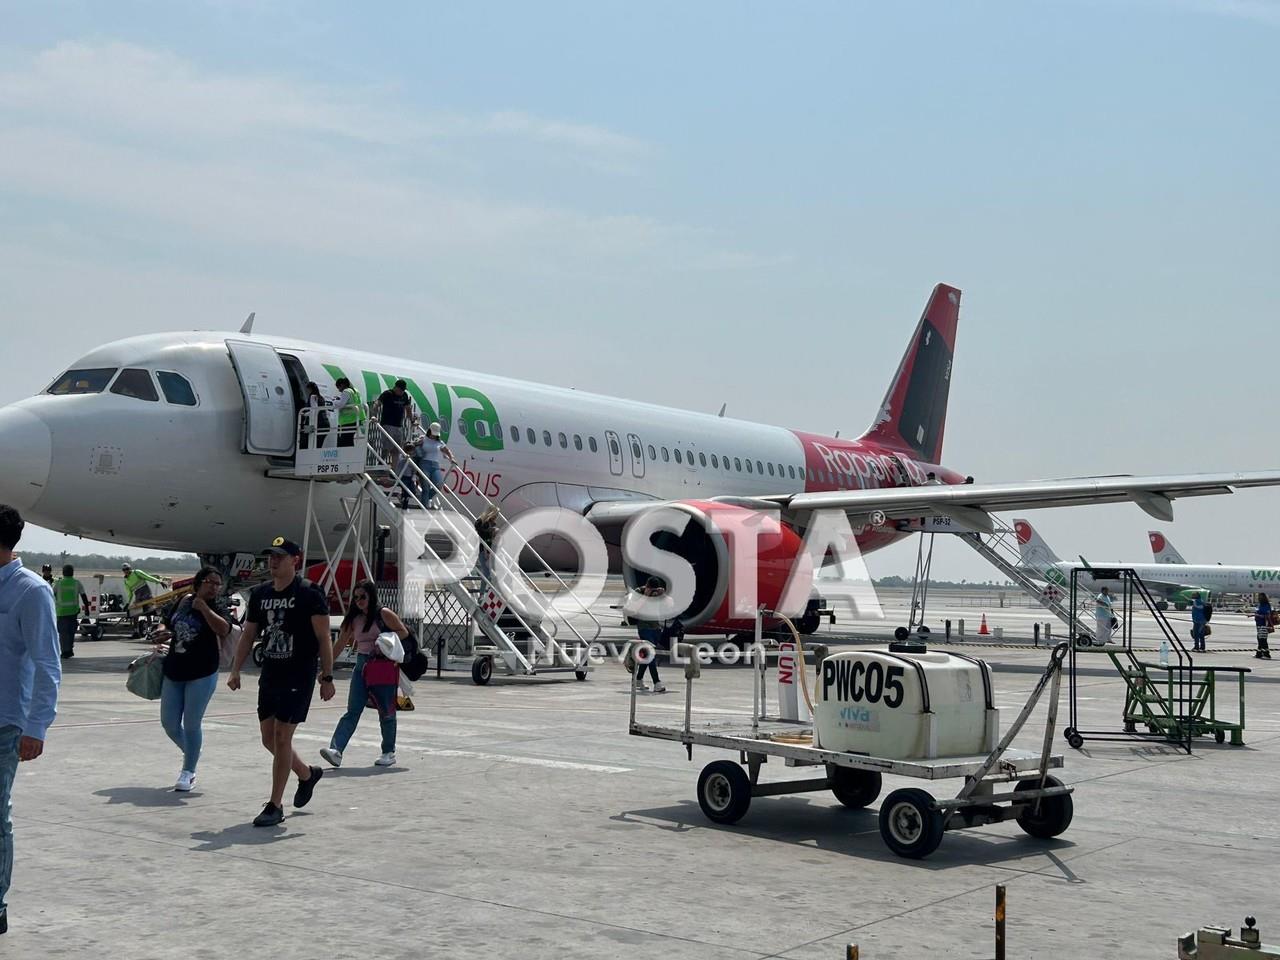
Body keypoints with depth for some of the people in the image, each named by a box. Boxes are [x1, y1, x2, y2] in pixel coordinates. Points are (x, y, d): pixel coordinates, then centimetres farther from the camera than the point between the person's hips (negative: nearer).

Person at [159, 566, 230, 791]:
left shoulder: (218, 606, -8)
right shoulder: (184, 601, 8)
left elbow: (224, 629, -29)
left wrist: (203, 607, -24)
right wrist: (163, 637, 13)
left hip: (202, 674, -5)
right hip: (173, 671, 5)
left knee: (191, 724, -2)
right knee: (169, 723, 9)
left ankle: (188, 772, 14)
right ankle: (190, 753, 37)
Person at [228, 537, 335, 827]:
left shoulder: (309, 594, -10)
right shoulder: (260, 594, 9)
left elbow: (323, 639, -10)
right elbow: (248, 635, 15)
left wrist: (327, 677, -13)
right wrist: (235, 671, 7)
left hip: (299, 676, -7)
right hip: (269, 675, 7)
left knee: (281, 738, -6)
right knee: (269, 739, 10)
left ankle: (275, 806, 3)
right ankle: (308, 774, 36)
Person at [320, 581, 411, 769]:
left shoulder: (384, 614, -4)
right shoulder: (354, 619, 11)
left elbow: (403, 632, -3)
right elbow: (340, 644, 13)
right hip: (362, 665, 4)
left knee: (386, 711, 5)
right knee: (352, 711, -6)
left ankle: (389, 753, 17)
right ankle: (336, 750, -17)